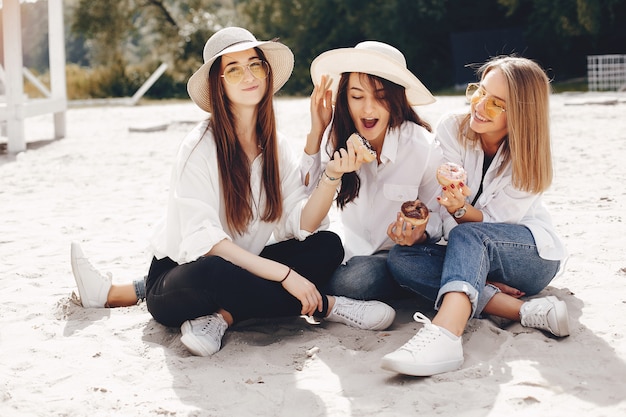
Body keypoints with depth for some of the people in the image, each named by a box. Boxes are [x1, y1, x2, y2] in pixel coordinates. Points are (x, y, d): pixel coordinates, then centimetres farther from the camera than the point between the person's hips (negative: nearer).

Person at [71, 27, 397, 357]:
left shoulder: (276, 147, 2)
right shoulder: (200, 147, -17)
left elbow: (300, 225, -8)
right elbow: (203, 240, -26)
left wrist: (332, 176, -24)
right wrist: (283, 273, -31)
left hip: (240, 269, 6)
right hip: (176, 282, -6)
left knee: (327, 246, -10)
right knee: (209, 272, -40)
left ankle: (222, 317, -22)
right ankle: (327, 306, -20)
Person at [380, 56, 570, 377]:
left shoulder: (529, 157, -12)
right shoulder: (452, 129, -8)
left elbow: (492, 222, -18)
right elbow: (447, 216, -12)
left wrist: (460, 210, -37)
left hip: (533, 254, -3)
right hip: (476, 257, 4)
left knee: (468, 236, -35)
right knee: (400, 258, -25)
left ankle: (445, 333, -62)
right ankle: (525, 310, -35)